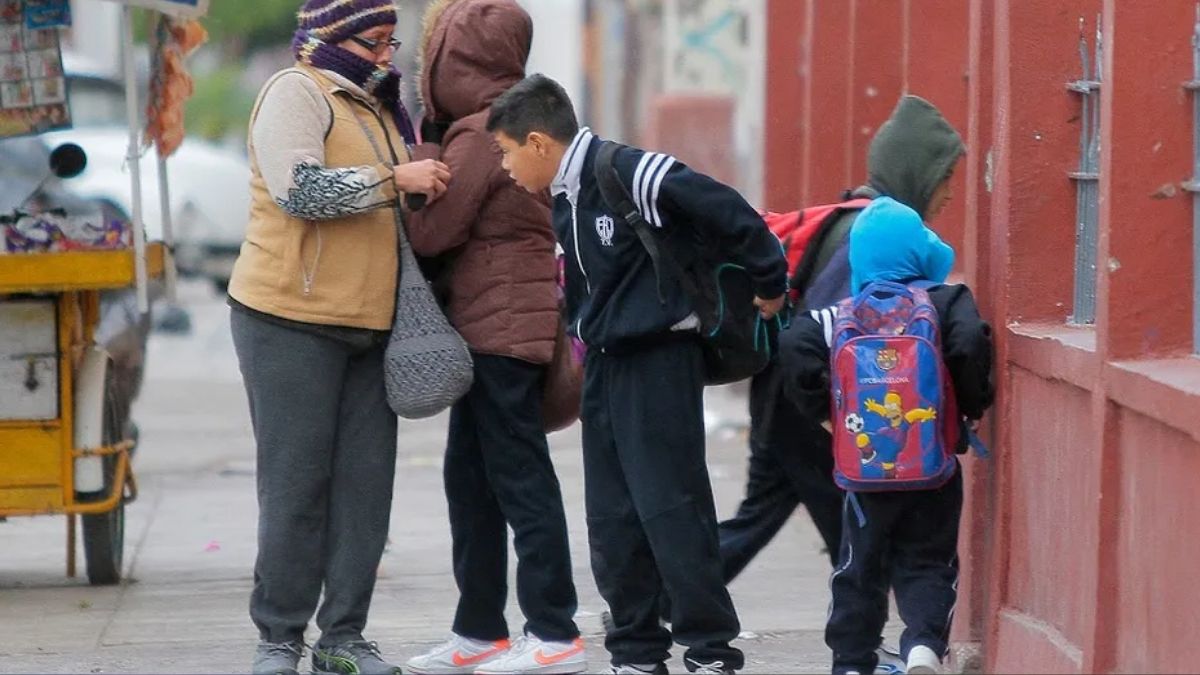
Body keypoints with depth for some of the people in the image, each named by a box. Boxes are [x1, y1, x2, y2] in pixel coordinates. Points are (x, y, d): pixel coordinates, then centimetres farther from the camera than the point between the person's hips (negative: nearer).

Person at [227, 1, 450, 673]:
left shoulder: (376, 108, 19)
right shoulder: (297, 93, -7)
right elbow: (298, 187, -23)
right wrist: (396, 179, -19)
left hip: (369, 326, 8)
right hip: (293, 321, -8)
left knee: (366, 485, 3)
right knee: (296, 484, -5)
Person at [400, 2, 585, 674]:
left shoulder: (478, 134, -15)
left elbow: (433, 232, -14)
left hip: (503, 326, -10)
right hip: (492, 324, 10)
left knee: (519, 478, -7)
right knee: (470, 474, 14)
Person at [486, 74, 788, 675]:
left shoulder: (631, 176, -19)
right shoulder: (565, 201, 10)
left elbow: (730, 214, -18)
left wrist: (770, 287, -10)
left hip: (659, 360, -9)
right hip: (604, 365, 9)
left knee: (669, 507, -8)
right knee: (611, 518, 8)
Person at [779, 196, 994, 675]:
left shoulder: (845, 315, -1)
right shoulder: (946, 303, -5)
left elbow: (796, 349, -12)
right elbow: (970, 345, -22)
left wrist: (824, 409, 1)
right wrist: (973, 407, -5)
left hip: (868, 464, 1)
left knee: (861, 567, 14)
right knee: (927, 563, 9)